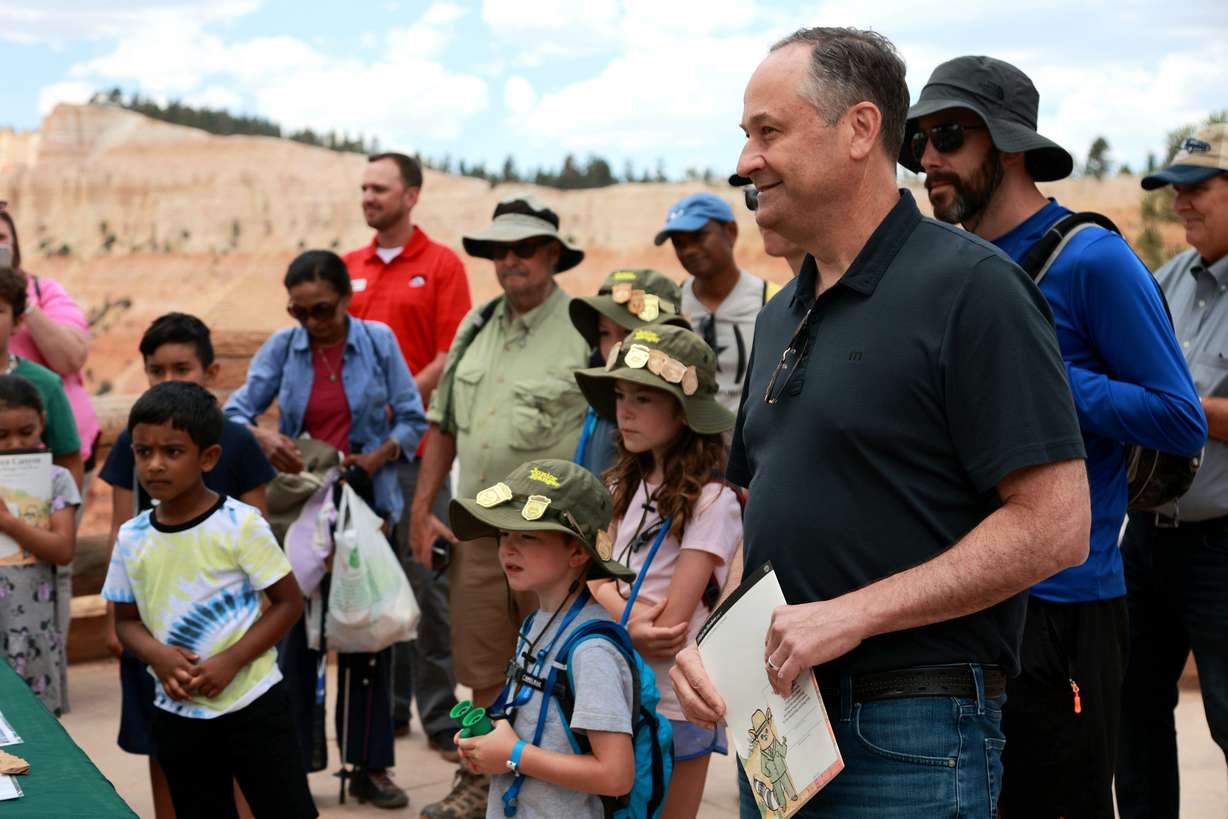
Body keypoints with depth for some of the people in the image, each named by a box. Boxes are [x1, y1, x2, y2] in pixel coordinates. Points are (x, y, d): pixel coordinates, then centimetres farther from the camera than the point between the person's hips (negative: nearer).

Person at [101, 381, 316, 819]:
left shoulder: (240, 523, -13)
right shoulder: (131, 537, 0)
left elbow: (289, 602, -8)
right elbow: (127, 620, 10)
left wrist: (231, 661, -18)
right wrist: (158, 656, -12)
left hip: (252, 704, -4)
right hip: (177, 712, 4)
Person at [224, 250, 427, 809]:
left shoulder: (377, 341, -1)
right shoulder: (282, 347, 1)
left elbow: (412, 419, 1)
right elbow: (235, 411, -1)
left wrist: (378, 456, -15)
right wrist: (262, 437, -22)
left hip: (367, 502, 0)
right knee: (296, 630, 0)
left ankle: (369, 766, 14)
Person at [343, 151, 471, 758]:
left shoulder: (441, 265, 0)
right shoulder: (347, 268, 14)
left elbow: (450, 357, -7)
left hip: (416, 445, -5)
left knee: (427, 578, -3)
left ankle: (438, 713, 5)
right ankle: (386, 706, 18)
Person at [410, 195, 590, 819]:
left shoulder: (585, 333, -8)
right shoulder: (475, 326, 12)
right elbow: (444, 422, 17)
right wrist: (421, 507, 12)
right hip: (477, 529, 6)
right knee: (484, 669, 15)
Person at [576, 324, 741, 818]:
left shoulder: (711, 501, -16)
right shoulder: (628, 485, 8)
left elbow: (668, 631, -17)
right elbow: (598, 578, 1)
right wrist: (629, 623, -18)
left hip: (674, 705, -6)